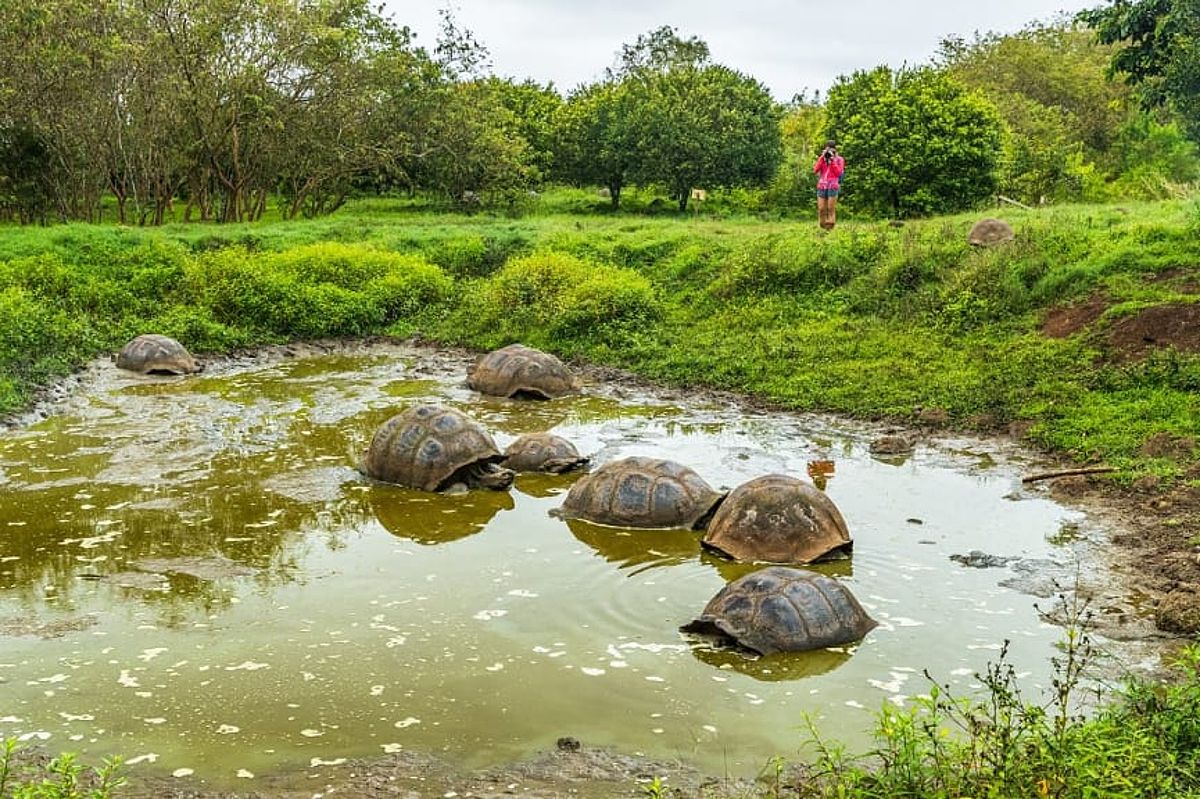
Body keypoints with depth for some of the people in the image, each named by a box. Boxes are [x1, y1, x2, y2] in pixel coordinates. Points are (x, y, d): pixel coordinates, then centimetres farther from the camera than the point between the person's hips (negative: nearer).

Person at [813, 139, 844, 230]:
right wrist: (822, 157, -1)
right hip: (821, 186, 3)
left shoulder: (839, 159, 9)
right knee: (821, 209, -2)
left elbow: (838, 172, -5)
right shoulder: (822, 158, 17)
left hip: (833, 186, -3)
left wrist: (832, 160, -6)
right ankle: (822, 228, 4)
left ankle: (830, 228, -6)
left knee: (831, 209, -7)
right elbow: (815, 170, 3)